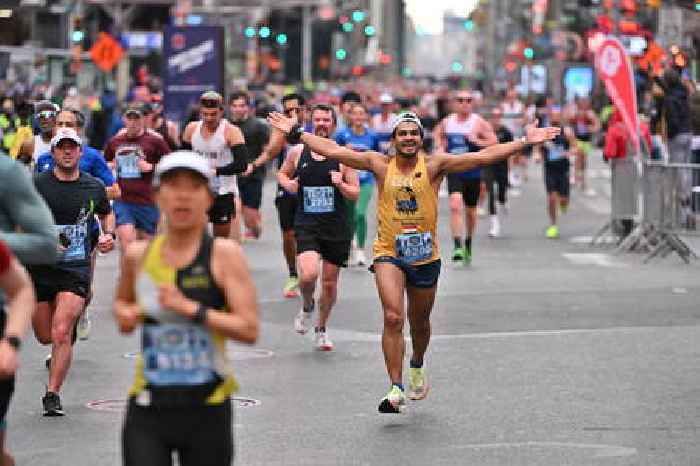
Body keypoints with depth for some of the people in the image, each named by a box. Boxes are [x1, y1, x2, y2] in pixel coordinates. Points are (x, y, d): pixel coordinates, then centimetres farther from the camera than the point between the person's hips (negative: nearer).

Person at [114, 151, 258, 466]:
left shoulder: (224, 254, -6)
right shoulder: (139, 254, 5)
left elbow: (249, 329, -14)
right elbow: (121, 301, 28)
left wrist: (190, 308, -20)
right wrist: (125, 315, 5)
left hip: (207, 408, -2)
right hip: (148, 408, 2)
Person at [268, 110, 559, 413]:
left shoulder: (434, 166, -4)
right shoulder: (380, 165, -1)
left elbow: (483, 157, -8)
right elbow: (333, 151, 0)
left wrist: (525, 142, -13)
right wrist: (296, 133, -1)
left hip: (425, 255, 1)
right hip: (389, 254, -1)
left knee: (419, 323, 17)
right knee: (392, 318, -18)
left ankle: (417, 367, 49)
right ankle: (396, 390, -17)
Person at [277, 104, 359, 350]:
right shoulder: (298, 152, 3)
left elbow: (355, 193, 1)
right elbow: (282, 173, 21)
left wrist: (340, 184, -19)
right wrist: (289, 184, 0)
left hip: (337, 227, 0)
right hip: (307, 225, 0)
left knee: (330, 283, 8)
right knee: (308, 275, -22)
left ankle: (321, 329, 30)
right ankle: (307, 307, 12)